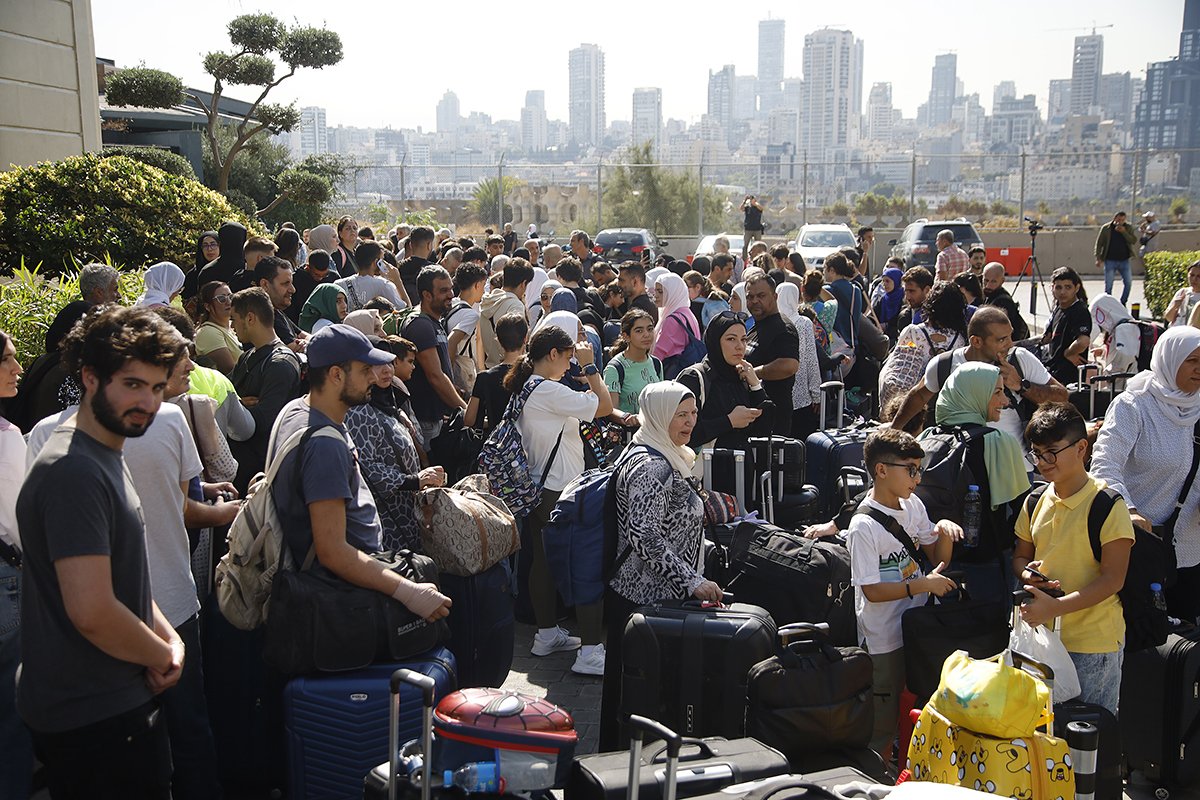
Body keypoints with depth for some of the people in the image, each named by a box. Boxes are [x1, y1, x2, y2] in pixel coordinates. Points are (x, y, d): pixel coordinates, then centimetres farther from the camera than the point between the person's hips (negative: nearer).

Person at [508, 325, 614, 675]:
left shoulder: (524, 389, 10)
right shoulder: (549, 391, -20)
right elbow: (605, 406, -17)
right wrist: (589, 365, -10)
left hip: (538, 488, 10)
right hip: (561, 492, -10)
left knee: (544, 560, 18)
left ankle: (547, 634, 29)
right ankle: (590, 652, -7)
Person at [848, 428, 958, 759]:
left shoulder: (913, 505, 3)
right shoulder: (864, 526, -20)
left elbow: (938, 559, 12)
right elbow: (872, 591, -20)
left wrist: (944, 530, -7)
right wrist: (923, 584, -20)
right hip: (883, 641, -7)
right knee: (882, 723, 4)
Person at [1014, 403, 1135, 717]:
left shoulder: (1108, 505, -12)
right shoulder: (1037, 501, 7)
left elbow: (1113, 579, -15)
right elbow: (1020, 556, 18)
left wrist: (1056, 607, -24)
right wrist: (1027, 574, -7)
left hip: (1093, 642, -5)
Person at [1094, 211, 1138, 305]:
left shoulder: (1128, 228, 5)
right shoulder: (1106, 228, -1)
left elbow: (1134, 241, -5)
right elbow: (1099, 244, 0)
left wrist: (1124, 232, -16)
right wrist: (1098, 258, -7)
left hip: (1124, 260, 2)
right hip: (1110, 261, -2)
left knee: (1128, 283, 2)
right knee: (1108, 285, 0)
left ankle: (1123, 302, 18)